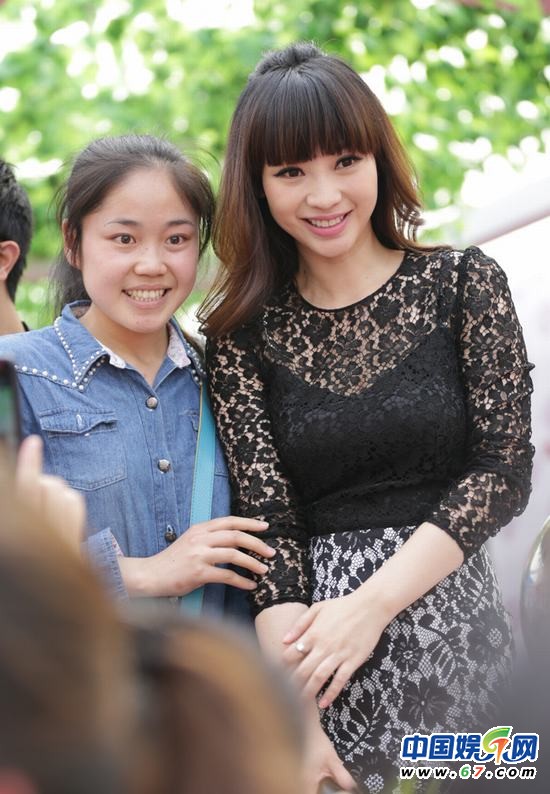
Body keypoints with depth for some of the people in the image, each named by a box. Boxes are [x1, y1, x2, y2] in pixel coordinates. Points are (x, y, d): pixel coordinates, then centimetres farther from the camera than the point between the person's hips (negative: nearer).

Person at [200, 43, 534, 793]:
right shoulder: (244, 333, 3)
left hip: (450, 612, 0)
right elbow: (269, 521, -3)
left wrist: (372, 605, -13)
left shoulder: (464, 283, 2)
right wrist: (292, 715, -14)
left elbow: (505, 468, -3)